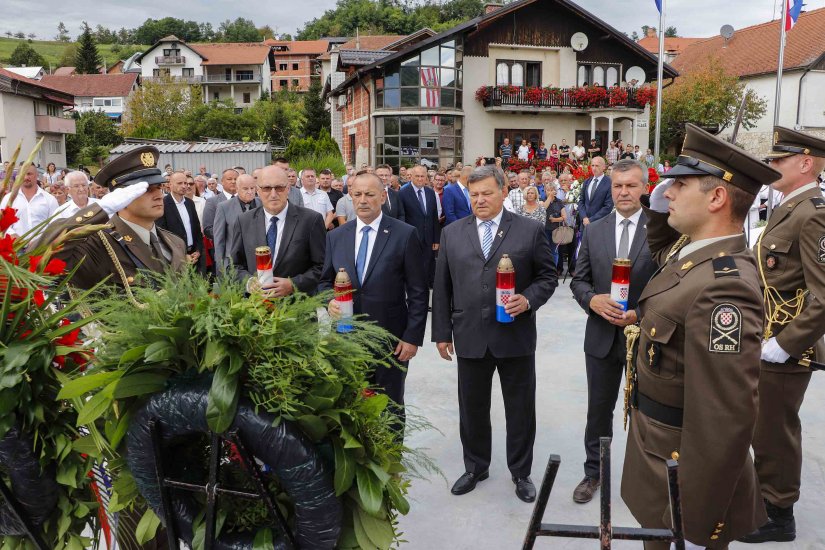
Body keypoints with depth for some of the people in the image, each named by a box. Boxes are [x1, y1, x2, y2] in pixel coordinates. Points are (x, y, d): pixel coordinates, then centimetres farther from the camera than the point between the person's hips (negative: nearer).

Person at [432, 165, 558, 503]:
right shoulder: (452, 234, 5)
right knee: (472, 408, 15)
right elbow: (442, 287, 7)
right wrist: (442, 332, 4)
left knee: (521, 409, 10)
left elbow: (547, 277, 3)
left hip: (516, 337, -2)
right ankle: (475, 468, 35)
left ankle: (521, 472, 31)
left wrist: (528, 299, -16)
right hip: (470, 338, 2)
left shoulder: (530, 231, -1)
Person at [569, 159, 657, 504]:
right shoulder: (593, 232, 4)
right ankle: (593, 473, 33)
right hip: (602, 336, 3)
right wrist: (593, 300, -15)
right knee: (598, 410, 15)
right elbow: (578, 280, 5)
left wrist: (642, 314, -19)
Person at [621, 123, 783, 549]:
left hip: (681, 477, -9)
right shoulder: (694, 249, -1)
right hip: (659, 454, 9)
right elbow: (662, 251, 25)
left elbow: (725, 423, -32)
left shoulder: (723, 286, -31)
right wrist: (657, 210, 3)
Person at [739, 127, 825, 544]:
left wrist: (783, 345, -22)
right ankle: (765, 497, 40)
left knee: (773, 433, 5)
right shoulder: (787, 209, 11)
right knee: (764, 430, 22)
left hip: (783, 349, -9)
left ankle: (778, 516, 24)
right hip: (765, 342, 9)